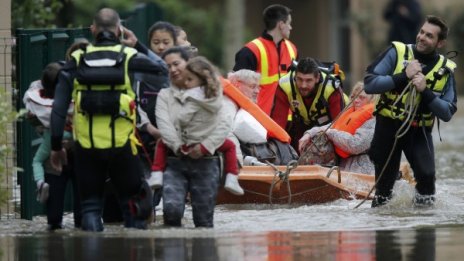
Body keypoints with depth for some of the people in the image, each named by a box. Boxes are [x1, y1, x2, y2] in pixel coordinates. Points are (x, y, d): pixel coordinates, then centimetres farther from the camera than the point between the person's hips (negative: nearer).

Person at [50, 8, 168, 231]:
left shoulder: (77, 60, 2)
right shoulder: (130, 58, -2)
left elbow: (59, 107, 0)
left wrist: (56, 146, 6)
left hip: (86, 146, 1)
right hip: (121, 144, -1)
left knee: (90, 204, 11)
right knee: (131, 201, 15)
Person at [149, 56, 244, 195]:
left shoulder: (194, 97, -20)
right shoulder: (215, 95, 0)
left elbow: (183, 119, -24)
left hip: (189, 143, -5)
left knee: (162, 144, 15)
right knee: (229, 146, 31)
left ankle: (157, 175, 4)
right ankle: (231, 178, 18)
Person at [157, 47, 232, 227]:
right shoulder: (164, 96, 11)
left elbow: (224, 124, -2)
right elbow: (164, 126, -4)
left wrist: (205, 146, -16)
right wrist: (181, 146, -19)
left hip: (205, 161, 0)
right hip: (175, 161, 0)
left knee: (204, 220, -1)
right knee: (171, 207, -21)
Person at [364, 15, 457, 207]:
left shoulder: (445, 70, -4)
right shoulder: (397, 53, -8)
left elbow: (447, 113, -9)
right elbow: (369, 84, -16)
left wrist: (426, 91, -23)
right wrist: (403, 77, -25)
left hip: (419, 131, 0)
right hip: (388, 126, 0)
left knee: (426, 175, -21)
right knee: (384, 181, 8)